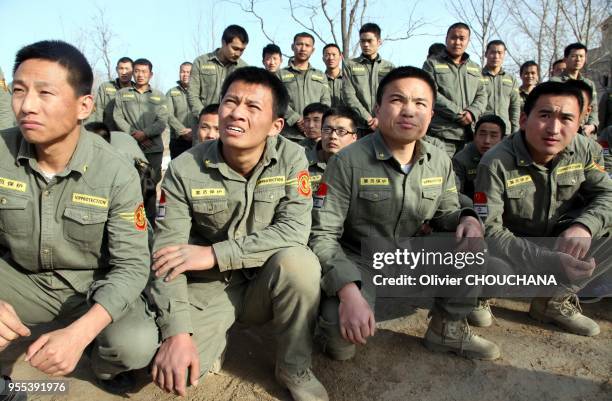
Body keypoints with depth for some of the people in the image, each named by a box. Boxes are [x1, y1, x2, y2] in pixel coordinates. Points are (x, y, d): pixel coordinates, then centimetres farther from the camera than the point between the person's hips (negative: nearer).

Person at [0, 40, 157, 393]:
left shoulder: (117, 174, -20)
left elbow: (132, 265, -19)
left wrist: (79, 333, -34)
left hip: (93, 286, -1)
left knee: (136, 345, -28)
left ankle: (103, 363, 11)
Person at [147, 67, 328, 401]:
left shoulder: (291, 158, -12)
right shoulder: (184, 169, -12)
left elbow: (295, 230, -22)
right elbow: (167, 254, -14)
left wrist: (213, 254, -26)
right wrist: (177, 333, -25)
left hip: (266, 283, 1)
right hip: (208, 288, 0)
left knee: (298, 260, -33)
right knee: (170, 368, -24)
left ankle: (294, 368, -7)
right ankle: (213, 337, 13)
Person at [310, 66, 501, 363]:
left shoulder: (440, 162, -2)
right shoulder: (348, 161, -19)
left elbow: (445, 213, 12)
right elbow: (322, 235, -20)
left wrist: (468, 219, -15)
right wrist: (349, 291, -35)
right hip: (356, 261, -5)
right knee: (343, 332, -32)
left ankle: (448, 329, 7)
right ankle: (337, 332, 8)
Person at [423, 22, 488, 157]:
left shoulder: (475, 68, 23)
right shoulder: (432, 63, 6)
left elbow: (482, 95, 17)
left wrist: (472, 112, -7)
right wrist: (458, 114, -12)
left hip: (469, 135, 5)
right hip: (441, 134, -5)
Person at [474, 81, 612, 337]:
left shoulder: (581, 148, -9)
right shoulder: (496, 164, -26)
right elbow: (489, 229, -29)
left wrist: (584, 225, -28)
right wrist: (549, 261, -38)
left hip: (561, 244, 5)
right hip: (515, 252, -5)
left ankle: (556, 300, -2)